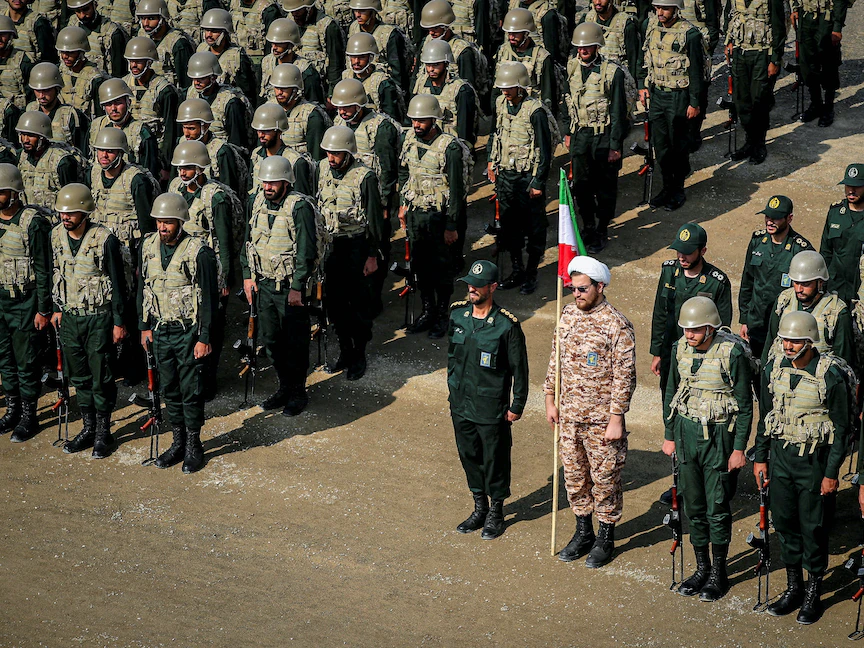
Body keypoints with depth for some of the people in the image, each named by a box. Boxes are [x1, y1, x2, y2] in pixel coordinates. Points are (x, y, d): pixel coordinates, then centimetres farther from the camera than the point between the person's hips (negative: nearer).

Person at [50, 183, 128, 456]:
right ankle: (88, 428, 25)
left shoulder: (105, 240, -18)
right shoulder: (57, 235, 0)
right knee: (79, 377, 13)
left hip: (99, 318, -5)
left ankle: (103, 432, 14)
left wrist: (119, 322, -10)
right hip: (70, 317, 5)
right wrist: (57, 309, 16)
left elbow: (118, 283, -12)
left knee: (101, 379, 1)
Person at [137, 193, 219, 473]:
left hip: (189, 332, -5)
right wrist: (145, 326, 11)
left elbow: (209, 299, -12)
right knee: (169, 389, 12)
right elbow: (143, 289, 13)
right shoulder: (149, 247, 2)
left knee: (190, 391, 0)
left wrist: (204, 338, -13)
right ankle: (178, 443, 24)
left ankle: (194, 447, 13)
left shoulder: (198, 252, -15)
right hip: (161, 331, 5)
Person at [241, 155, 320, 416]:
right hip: (264, 283, 6)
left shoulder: (300, 207, -16)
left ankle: (298, 392, 16)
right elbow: (248, 240, 14)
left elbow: (306, 251, -16)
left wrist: (297, 287, -17)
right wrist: (248, 275, 9)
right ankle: (285, 387, 29)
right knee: (270, 339, 14)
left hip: (291, 285, -6)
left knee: (296, 340, 3)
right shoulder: (255, 202, 3)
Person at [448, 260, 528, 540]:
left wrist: (517, 406, -7)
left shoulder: (507, 325, -17)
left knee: (495, 460, 8)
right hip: (461, 405, 5)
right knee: (469, 455, 16)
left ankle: (496, 513, 26)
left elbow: (519, 368, -9)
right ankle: (480, 508, 34)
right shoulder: (457, 314, -2)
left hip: (492, 409, -5)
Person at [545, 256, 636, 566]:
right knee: (574, 476, 16)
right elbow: (556, 359, 13)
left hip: (601, 419, -6)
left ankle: (605, 539, 21)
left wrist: (616, 419, -16)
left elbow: (624, 377, -15)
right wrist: (550, 400, 12)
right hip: (569, 415, 6)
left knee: (604, 479, 6)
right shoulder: (568, 315, 3)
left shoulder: (617, 325, -17)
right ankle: (583, 532, 32)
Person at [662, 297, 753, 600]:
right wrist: (669, 436, 14)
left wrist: (739, 449, -11)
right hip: (686, 431, 5)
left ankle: (718, 573, 15)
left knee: (717, 508, 1)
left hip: (719, 435, -5)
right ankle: (702, 568, 24)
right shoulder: (681, 348, 0)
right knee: (693, 506, 10)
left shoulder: (732, 353, -16)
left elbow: (745, 405, -10)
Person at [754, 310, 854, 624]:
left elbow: (841, 428, -10)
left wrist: (832, 473, -11)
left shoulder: (830, 375, -15)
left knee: (813, 528, 3)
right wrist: (760, 458, 11)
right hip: (780, 456, 5)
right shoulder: (773, 370, 0)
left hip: (814, 460, -5)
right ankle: (793, 588, 25)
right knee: (785, 523, 10)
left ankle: (813, 594, 16)